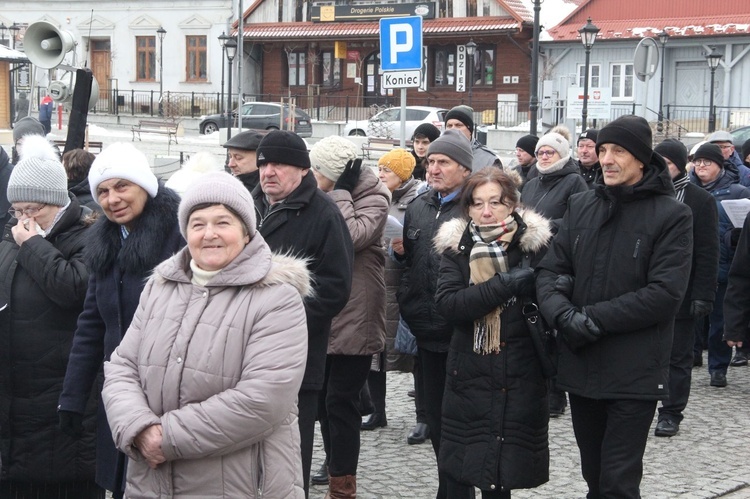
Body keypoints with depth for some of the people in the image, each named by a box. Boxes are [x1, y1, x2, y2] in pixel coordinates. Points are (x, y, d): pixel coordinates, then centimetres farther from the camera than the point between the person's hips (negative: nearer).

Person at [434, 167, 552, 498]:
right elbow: (446, 302, -15)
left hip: (519, 378, -1)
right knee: (459, 471, 5)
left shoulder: (535, 243, -3)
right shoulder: (456, 246, 0)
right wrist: (504, 285, -22)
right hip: (469, 375, 1)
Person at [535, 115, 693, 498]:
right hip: (580, 366, 5)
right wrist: (563, 314, -17)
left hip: (634, 374, -5)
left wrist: (593, 319, -16)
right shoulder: (581, 206, 8)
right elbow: (549, 270, 4)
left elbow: (665, 294, -15)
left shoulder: (672, 215, -7)